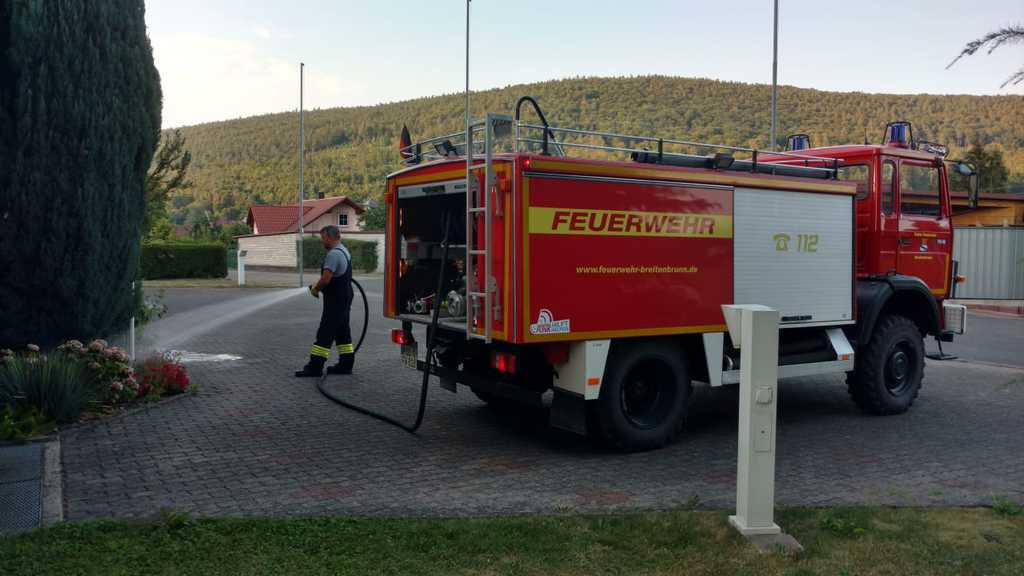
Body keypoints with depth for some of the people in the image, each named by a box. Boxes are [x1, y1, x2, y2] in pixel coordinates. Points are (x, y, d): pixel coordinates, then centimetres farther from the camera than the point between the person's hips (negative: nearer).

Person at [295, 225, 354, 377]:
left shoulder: (334, 254, -18)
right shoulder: (344, 251, 15)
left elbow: (325, 279, -25)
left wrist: (315, 288, -7)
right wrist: (318, 286, 12)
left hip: (335, 300, -10)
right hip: (345, 298, 10)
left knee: (325, 333, -8)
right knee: (342, 332, 14)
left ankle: (315, 366, -6)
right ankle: (346, 364, 19)